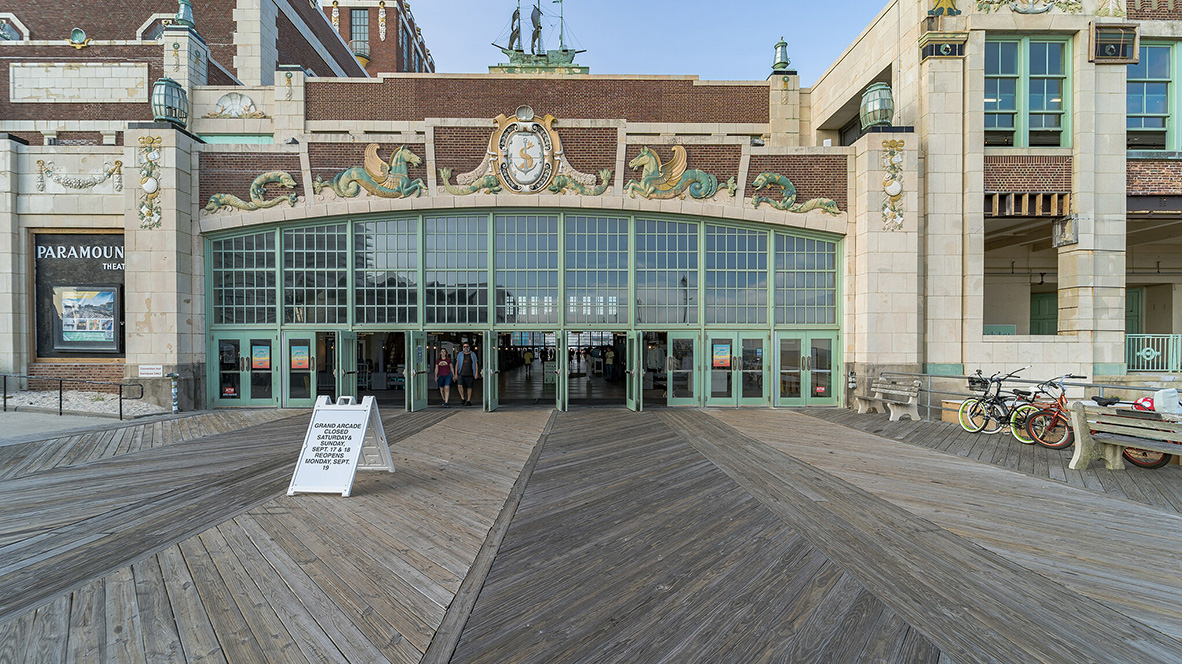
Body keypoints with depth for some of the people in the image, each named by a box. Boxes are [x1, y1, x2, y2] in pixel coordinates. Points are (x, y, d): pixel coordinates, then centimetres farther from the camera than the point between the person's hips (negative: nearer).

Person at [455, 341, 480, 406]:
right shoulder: (460, 354, 9)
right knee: (460, 385, -17)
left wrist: (476, 373, -3)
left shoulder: (473, 355, 6)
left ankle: (468, 400, 14)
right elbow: (457, 364, 11)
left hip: (469, 374, 0)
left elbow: (476, 364, 6)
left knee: (469, 387, 2)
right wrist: (456, 373, 6)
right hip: (461, 374, 0)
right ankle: (462, 398, 2)